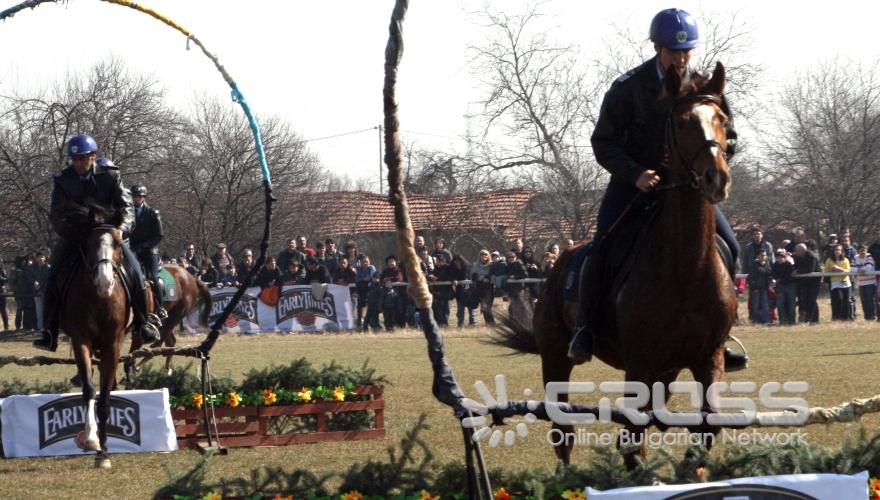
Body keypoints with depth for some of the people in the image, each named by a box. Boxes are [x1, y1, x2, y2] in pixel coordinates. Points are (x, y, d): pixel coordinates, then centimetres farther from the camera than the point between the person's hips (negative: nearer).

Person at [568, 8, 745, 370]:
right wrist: (635, 173, -26)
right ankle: (584, 328, -9)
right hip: (633, 181, -3)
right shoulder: (628, 88, -12)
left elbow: (729, 138, 3)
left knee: (728, 247, -11)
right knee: (602, 246, -24)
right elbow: (603, 142, -10)